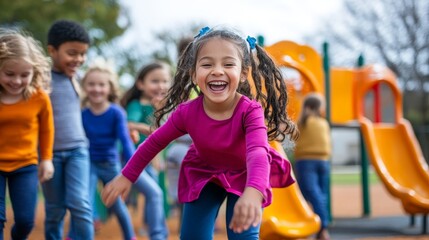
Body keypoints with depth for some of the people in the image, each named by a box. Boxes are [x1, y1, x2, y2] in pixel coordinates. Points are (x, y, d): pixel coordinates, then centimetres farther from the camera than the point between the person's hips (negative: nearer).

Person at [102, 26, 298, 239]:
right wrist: (126, 176, 0)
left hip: (244, 176, -2)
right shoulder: (187, 112, -25)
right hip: (204, 175, 3)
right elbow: (155, 142, -6)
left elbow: (257, 151, -52)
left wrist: (253, 192, -72)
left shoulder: (250, 110, -34)